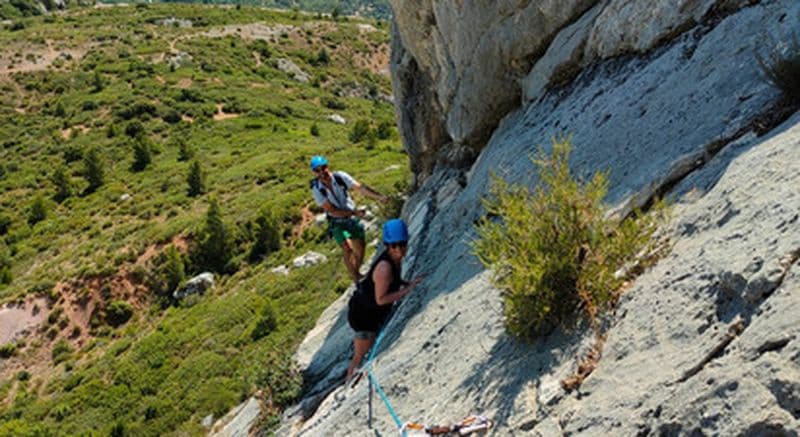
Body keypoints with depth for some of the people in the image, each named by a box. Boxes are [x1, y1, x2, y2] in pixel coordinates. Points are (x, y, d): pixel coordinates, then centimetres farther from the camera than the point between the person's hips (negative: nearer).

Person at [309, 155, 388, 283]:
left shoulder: (340, 176, -15)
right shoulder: (317, 189, -18)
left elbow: (360, 188, -21)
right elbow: (331, 211, -19)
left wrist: (380, 197, -35)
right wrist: (354, 213, -27)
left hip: (353, 219, 3)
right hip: (337, 223, -2)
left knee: (360, 251, 6)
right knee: (347, 248, -22)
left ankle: (356, 274, 31)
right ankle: (356, 278, -9)